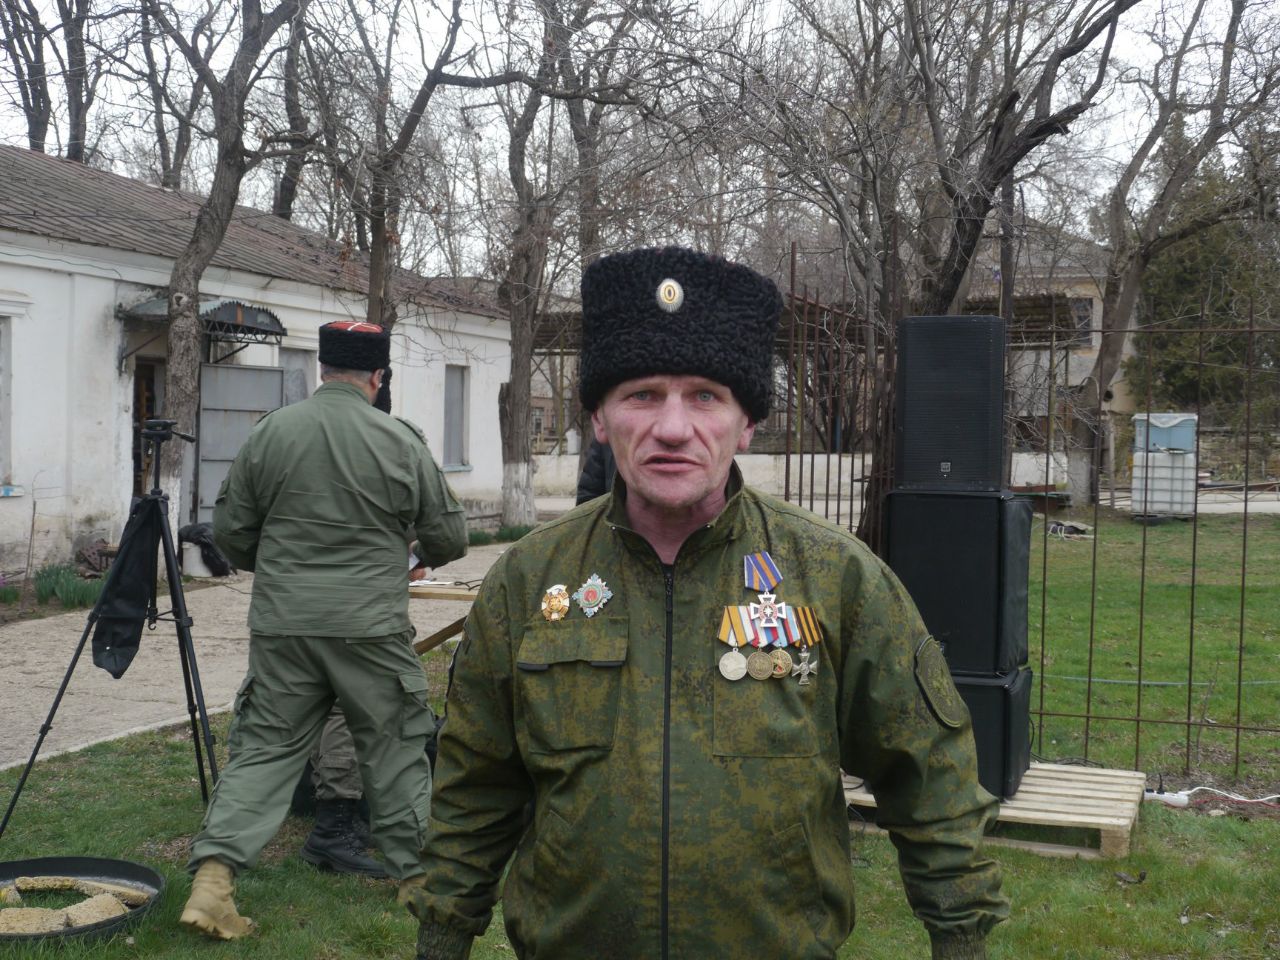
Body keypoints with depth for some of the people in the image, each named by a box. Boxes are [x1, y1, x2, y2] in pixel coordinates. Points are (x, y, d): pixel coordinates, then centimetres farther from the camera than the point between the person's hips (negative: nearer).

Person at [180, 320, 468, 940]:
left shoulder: (270, 433, 1)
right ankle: (416, 872, 22)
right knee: (395, 749, 12)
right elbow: (448, 538, 2)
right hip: (371, 627, -2)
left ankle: (213, 875, 0)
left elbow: (230, 530, 7)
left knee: (264, 748, 9)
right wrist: (427, 555, 25)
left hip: (282, 625, 2)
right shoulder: (399, 441, -5)